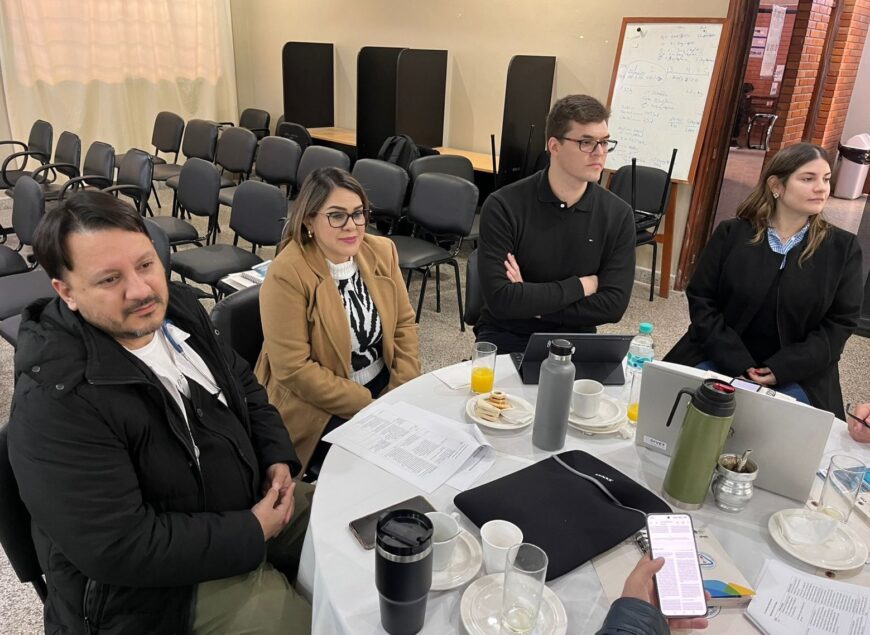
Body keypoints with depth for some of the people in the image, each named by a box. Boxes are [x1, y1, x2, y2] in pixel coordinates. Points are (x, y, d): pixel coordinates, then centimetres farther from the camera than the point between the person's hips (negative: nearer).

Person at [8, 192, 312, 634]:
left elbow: (242, 383, 10)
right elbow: (119, 547, -29)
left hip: (251, 501, 8)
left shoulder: (177, 307, -5)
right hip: (158, 584, -7)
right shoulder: (55, 404, -29)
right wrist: (251, 533, -22)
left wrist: (277, 456, -4)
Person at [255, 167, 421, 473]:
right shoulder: (287, 274, -19)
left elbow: (404, 324, 4)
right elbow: (294, 369, -21)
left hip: (383, 384, 6)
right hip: (318, 406, -6)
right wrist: (369, 406, -20)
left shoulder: (381, 250, -2)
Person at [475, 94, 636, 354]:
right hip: (507, 337, -2)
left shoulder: (618, 214, -4)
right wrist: (580, 286, -13)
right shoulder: (503, 207, -13)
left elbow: (613, 304, -9)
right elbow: (500, 300, -21)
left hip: (575, 339, 3)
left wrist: (530, 302, -17)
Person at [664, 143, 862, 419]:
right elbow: (701, 300, -4)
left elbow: (840, 323, -1)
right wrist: (739, 366, -14)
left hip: (796, 375, 1)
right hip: (720, 361, 0)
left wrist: (780, 370, -14)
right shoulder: (731, 233, 0)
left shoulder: (843, 248, 2)